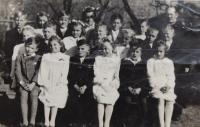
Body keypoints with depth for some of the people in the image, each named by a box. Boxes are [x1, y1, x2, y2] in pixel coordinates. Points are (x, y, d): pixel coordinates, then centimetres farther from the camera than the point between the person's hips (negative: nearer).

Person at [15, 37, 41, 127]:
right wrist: (22, 82, -9)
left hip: (34, 82, -1)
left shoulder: (38, 58, 2)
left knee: (34, 97, -12)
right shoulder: (20, 58, 9)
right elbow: (18, 71, 2)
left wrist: (33, 83, -14)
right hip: (23, 82, 2)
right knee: (23, 97, -11)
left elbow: (38, 72, -4)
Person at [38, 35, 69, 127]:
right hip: (47, 85, 1)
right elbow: (42, 70, 4)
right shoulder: (46, 57, 9)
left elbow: (65, 72, 1)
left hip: (58, 85, 0)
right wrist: (44, 82, -8)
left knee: (55, 103, 1)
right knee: (46, 102, -4)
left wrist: (61, 82, -11)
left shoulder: (65, 58, 7)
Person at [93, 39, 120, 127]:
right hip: (100, 83, 0)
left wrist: (114, 82, -4)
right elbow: (96, 72, 5)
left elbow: (117, 74, 14)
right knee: (100, 100, -20)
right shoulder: (98, 59, 14)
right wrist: (103, 83, -6)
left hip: (111, 84, 1)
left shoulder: (117, 59, 15)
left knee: (110, 101, -18)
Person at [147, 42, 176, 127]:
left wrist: (168, 86, -11)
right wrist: (155, 86, -14)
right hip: (156, 86, -2)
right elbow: (151, 75, 1)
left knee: (170, 99, -28)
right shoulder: (151, 61, 11)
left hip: (167, 86, 2)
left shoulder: (169, 62, 18)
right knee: (160, 99, -31)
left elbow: (171, 76, 8)